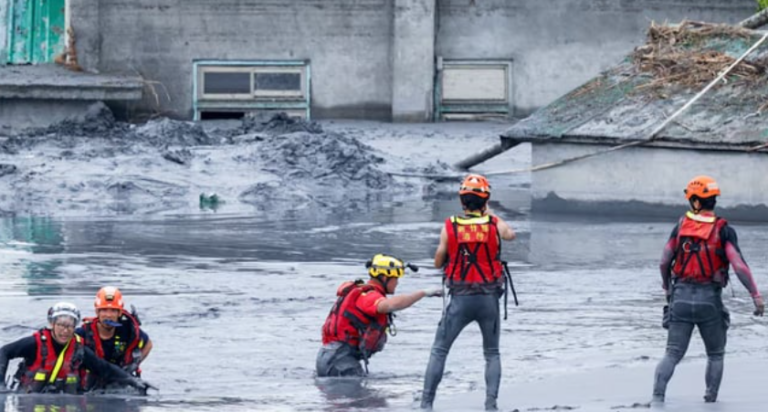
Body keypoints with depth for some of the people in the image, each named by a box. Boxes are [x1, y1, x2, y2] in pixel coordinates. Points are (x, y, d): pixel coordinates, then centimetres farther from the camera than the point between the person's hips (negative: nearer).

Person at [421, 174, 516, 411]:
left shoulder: (449, 227, -6)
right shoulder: (495, 225, -4)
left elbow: (438, 262, 3)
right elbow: (511, 235, 21)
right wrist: (489, 214, 34)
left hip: (460, 299, -1)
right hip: (489, 299, 1)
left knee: (439, 351, 10)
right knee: (492, 354, 16)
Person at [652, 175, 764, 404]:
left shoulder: (681, 226, 2)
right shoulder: (723, 231, -7)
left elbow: (665, 261, 8)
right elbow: (739, 265, -15)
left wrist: (667, 287, 25)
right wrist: (756, 295, -12)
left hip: (681, 297, 2)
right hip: (710, 299, -2)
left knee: (672, 355, 2)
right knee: (715, 355, 17)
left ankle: (657, 396, -17)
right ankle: (710, 399, 11)